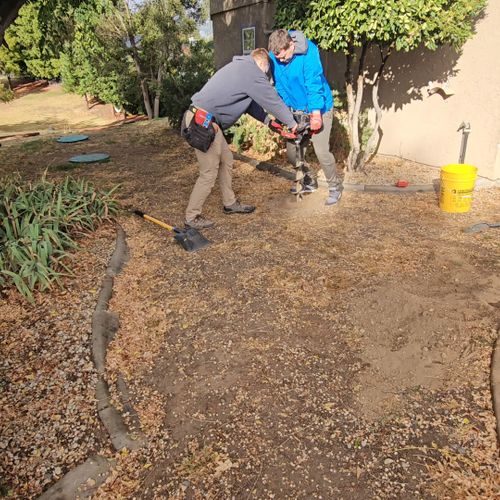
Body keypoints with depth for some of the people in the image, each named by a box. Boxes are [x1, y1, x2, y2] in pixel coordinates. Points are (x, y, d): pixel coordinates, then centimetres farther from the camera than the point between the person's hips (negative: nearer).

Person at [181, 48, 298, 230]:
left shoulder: (239, 67, 22)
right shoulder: (253, 72, -8)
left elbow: (250, 102, 28)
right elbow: (273, 100, -2)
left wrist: (267, 120, 25)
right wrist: (292, 123, 10)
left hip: (204, 120, 10)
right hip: (203, 123, -10)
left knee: (226, 159, 18)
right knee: (209, 173, -3)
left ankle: (230, 203, 30)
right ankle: (192, 218, 7)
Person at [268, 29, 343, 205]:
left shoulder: (308, 52, -23)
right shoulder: (275, 56, -10)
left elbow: (314, 84, -26)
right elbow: (279, 85, -1)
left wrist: (315, 113, -34)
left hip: (318, 109, -5)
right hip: (296, 110, 5)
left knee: (322, 151, -11)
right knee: (291, 152, 3)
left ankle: (335, 187, 11)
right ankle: (309, 181, 28)